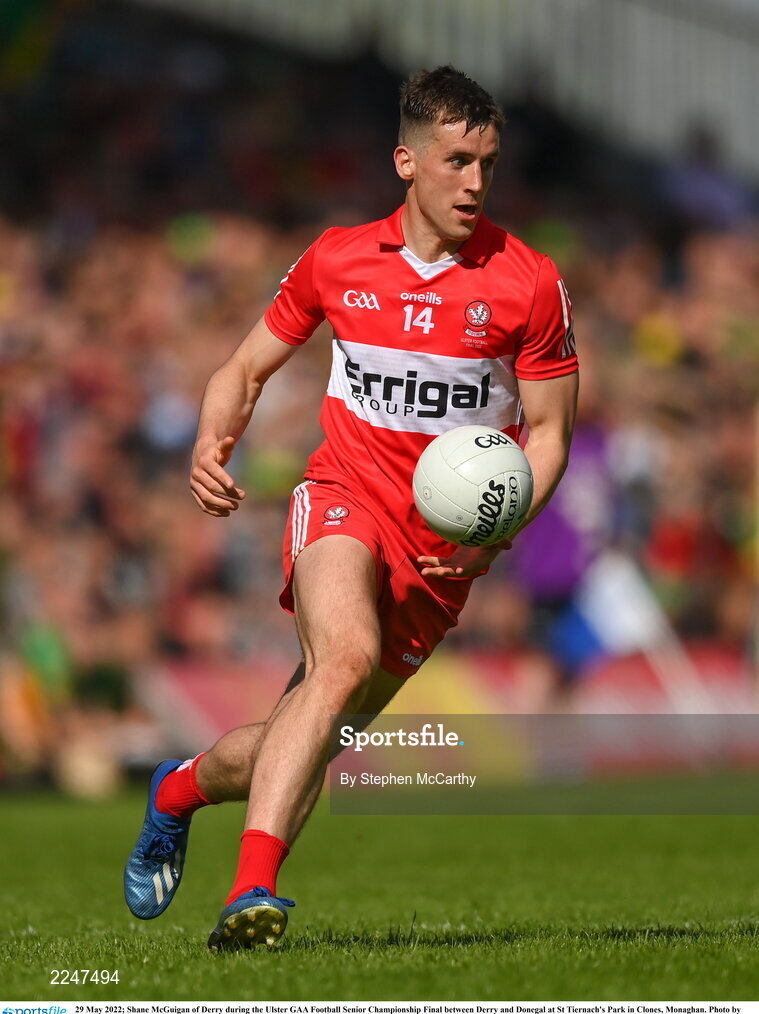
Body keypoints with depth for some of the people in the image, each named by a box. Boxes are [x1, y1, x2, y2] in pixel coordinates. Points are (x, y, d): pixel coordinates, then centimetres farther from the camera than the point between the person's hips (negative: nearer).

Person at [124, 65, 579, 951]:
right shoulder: (337, 261, 5)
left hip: (445, 544, 1)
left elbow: (548, 433, 4)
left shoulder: (529, 283, 0)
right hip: (346, 492, -1)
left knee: (306, 737, 4)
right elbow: (247, 367, 17)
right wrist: (211, 445, -4)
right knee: (347, 655, -33)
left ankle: (182, 786, 37)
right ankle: (254, 890, -36)